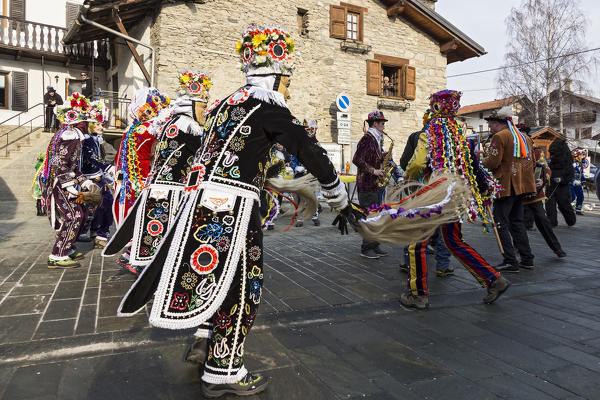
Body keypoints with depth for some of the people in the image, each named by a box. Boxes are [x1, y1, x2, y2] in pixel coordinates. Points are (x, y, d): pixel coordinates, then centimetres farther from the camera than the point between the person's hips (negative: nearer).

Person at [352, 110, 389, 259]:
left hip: (374, 184, 10)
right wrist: (373, 171, -19)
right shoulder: (367, 138, -12)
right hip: (366, 184, -10)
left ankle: (374, 247, 20)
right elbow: (357, 160, -20)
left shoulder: (375, 139, 18)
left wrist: (383, 158, 7)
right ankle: (366, 249, 1)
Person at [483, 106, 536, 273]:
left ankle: (510, 261, -3)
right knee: (517, 221, 16)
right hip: (522, 185, 9)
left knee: (501, 223, -2)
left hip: (505, 186, -8)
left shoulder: (499, 137, -10)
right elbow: (532, 162, 17)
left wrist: (481, 162, 2)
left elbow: (493, 161, -17)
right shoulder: (525, 137, 16)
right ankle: (527, 259, 19)